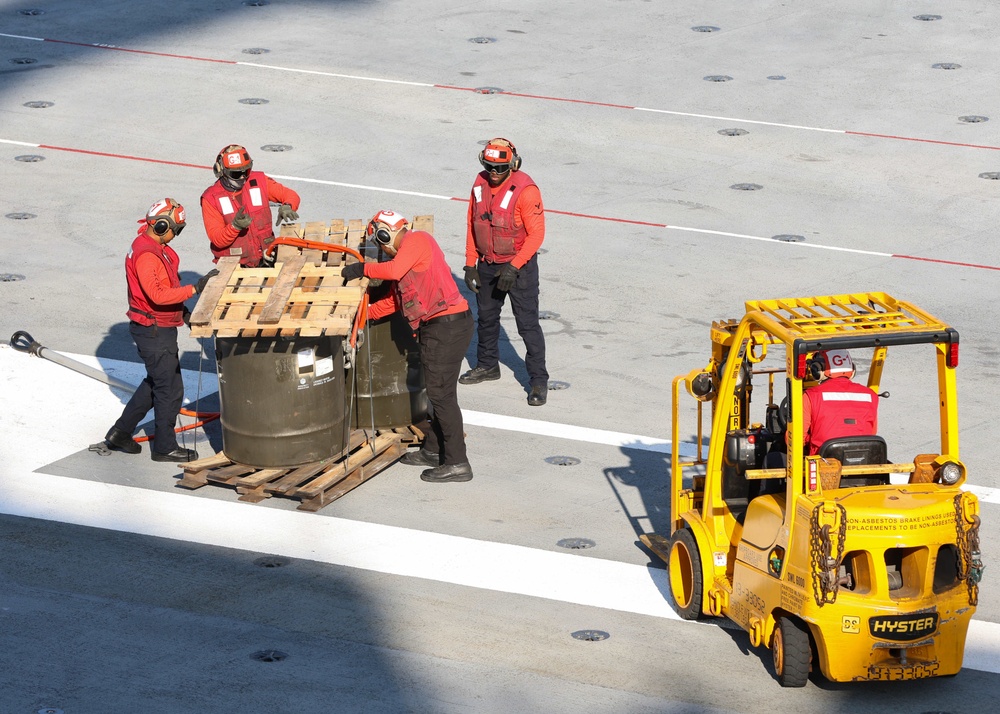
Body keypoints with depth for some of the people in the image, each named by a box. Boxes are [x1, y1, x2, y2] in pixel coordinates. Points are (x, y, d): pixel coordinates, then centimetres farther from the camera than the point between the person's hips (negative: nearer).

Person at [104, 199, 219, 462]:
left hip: (159, 328, 11)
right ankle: (165, 447, 10)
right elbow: (158, 294, -32)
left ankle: (120, 432, 29)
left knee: (155, 383, 22)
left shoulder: (157, 247, 9)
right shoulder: (145, 254, -24)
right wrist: (195, 288, -31)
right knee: (170, 389, -1)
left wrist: (182, 309, 14)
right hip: (153, 330, -11)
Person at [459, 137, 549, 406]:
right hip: (487, 264, 6)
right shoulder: (480, 184, -2)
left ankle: (538, 380, 6)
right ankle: (487, 365, 41)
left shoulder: (525, 190, -22)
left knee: (528, 324, -2)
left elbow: (536, 233, -19)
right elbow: (472, 226, 6)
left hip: (519, 266, -6)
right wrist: (470, 264, 4)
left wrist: (514, 267, -22)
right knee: (486, 318, 21)